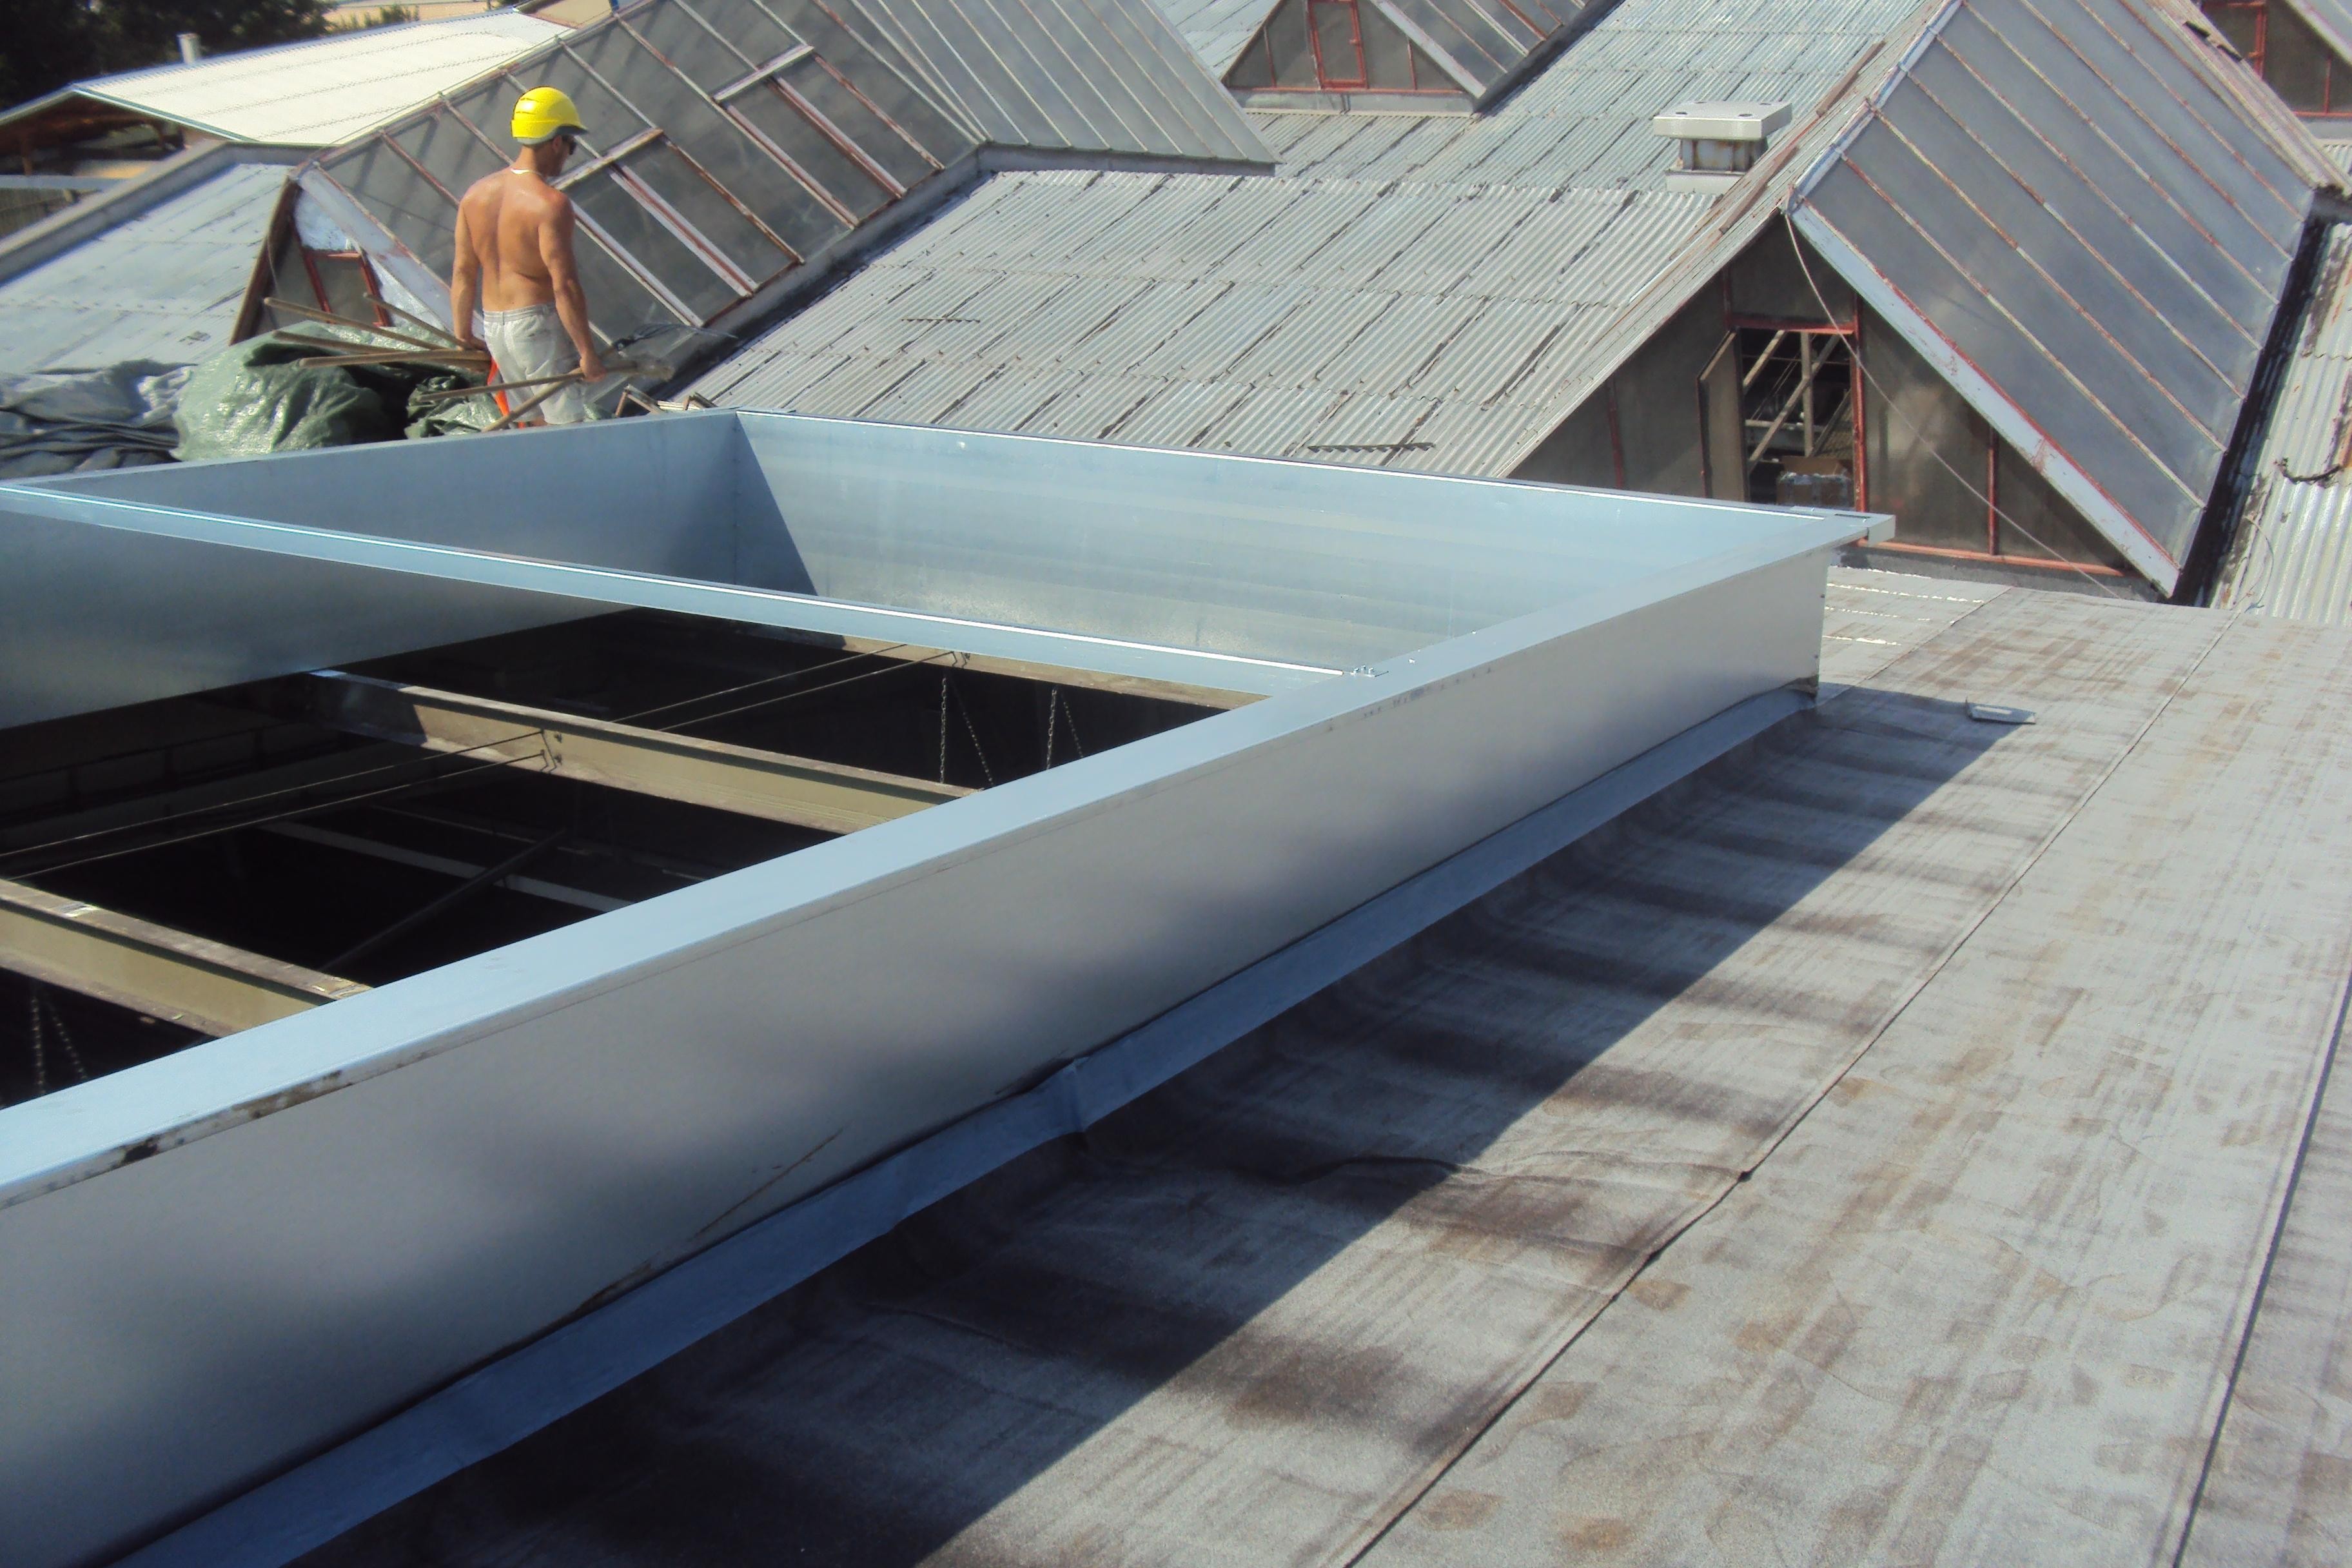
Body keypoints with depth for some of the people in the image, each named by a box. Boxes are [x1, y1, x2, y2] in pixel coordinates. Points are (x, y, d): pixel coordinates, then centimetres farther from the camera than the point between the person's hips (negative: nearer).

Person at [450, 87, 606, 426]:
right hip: (539, 323, -8)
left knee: (533, 421, 18)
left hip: (494, 325, 8)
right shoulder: (551, 204, -18)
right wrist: (588, 353, -16)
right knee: (567, 424, -1)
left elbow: (463, 273, 9)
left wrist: (463, 334, 17)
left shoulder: (477, 194, 5)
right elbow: (565, 286, -21)